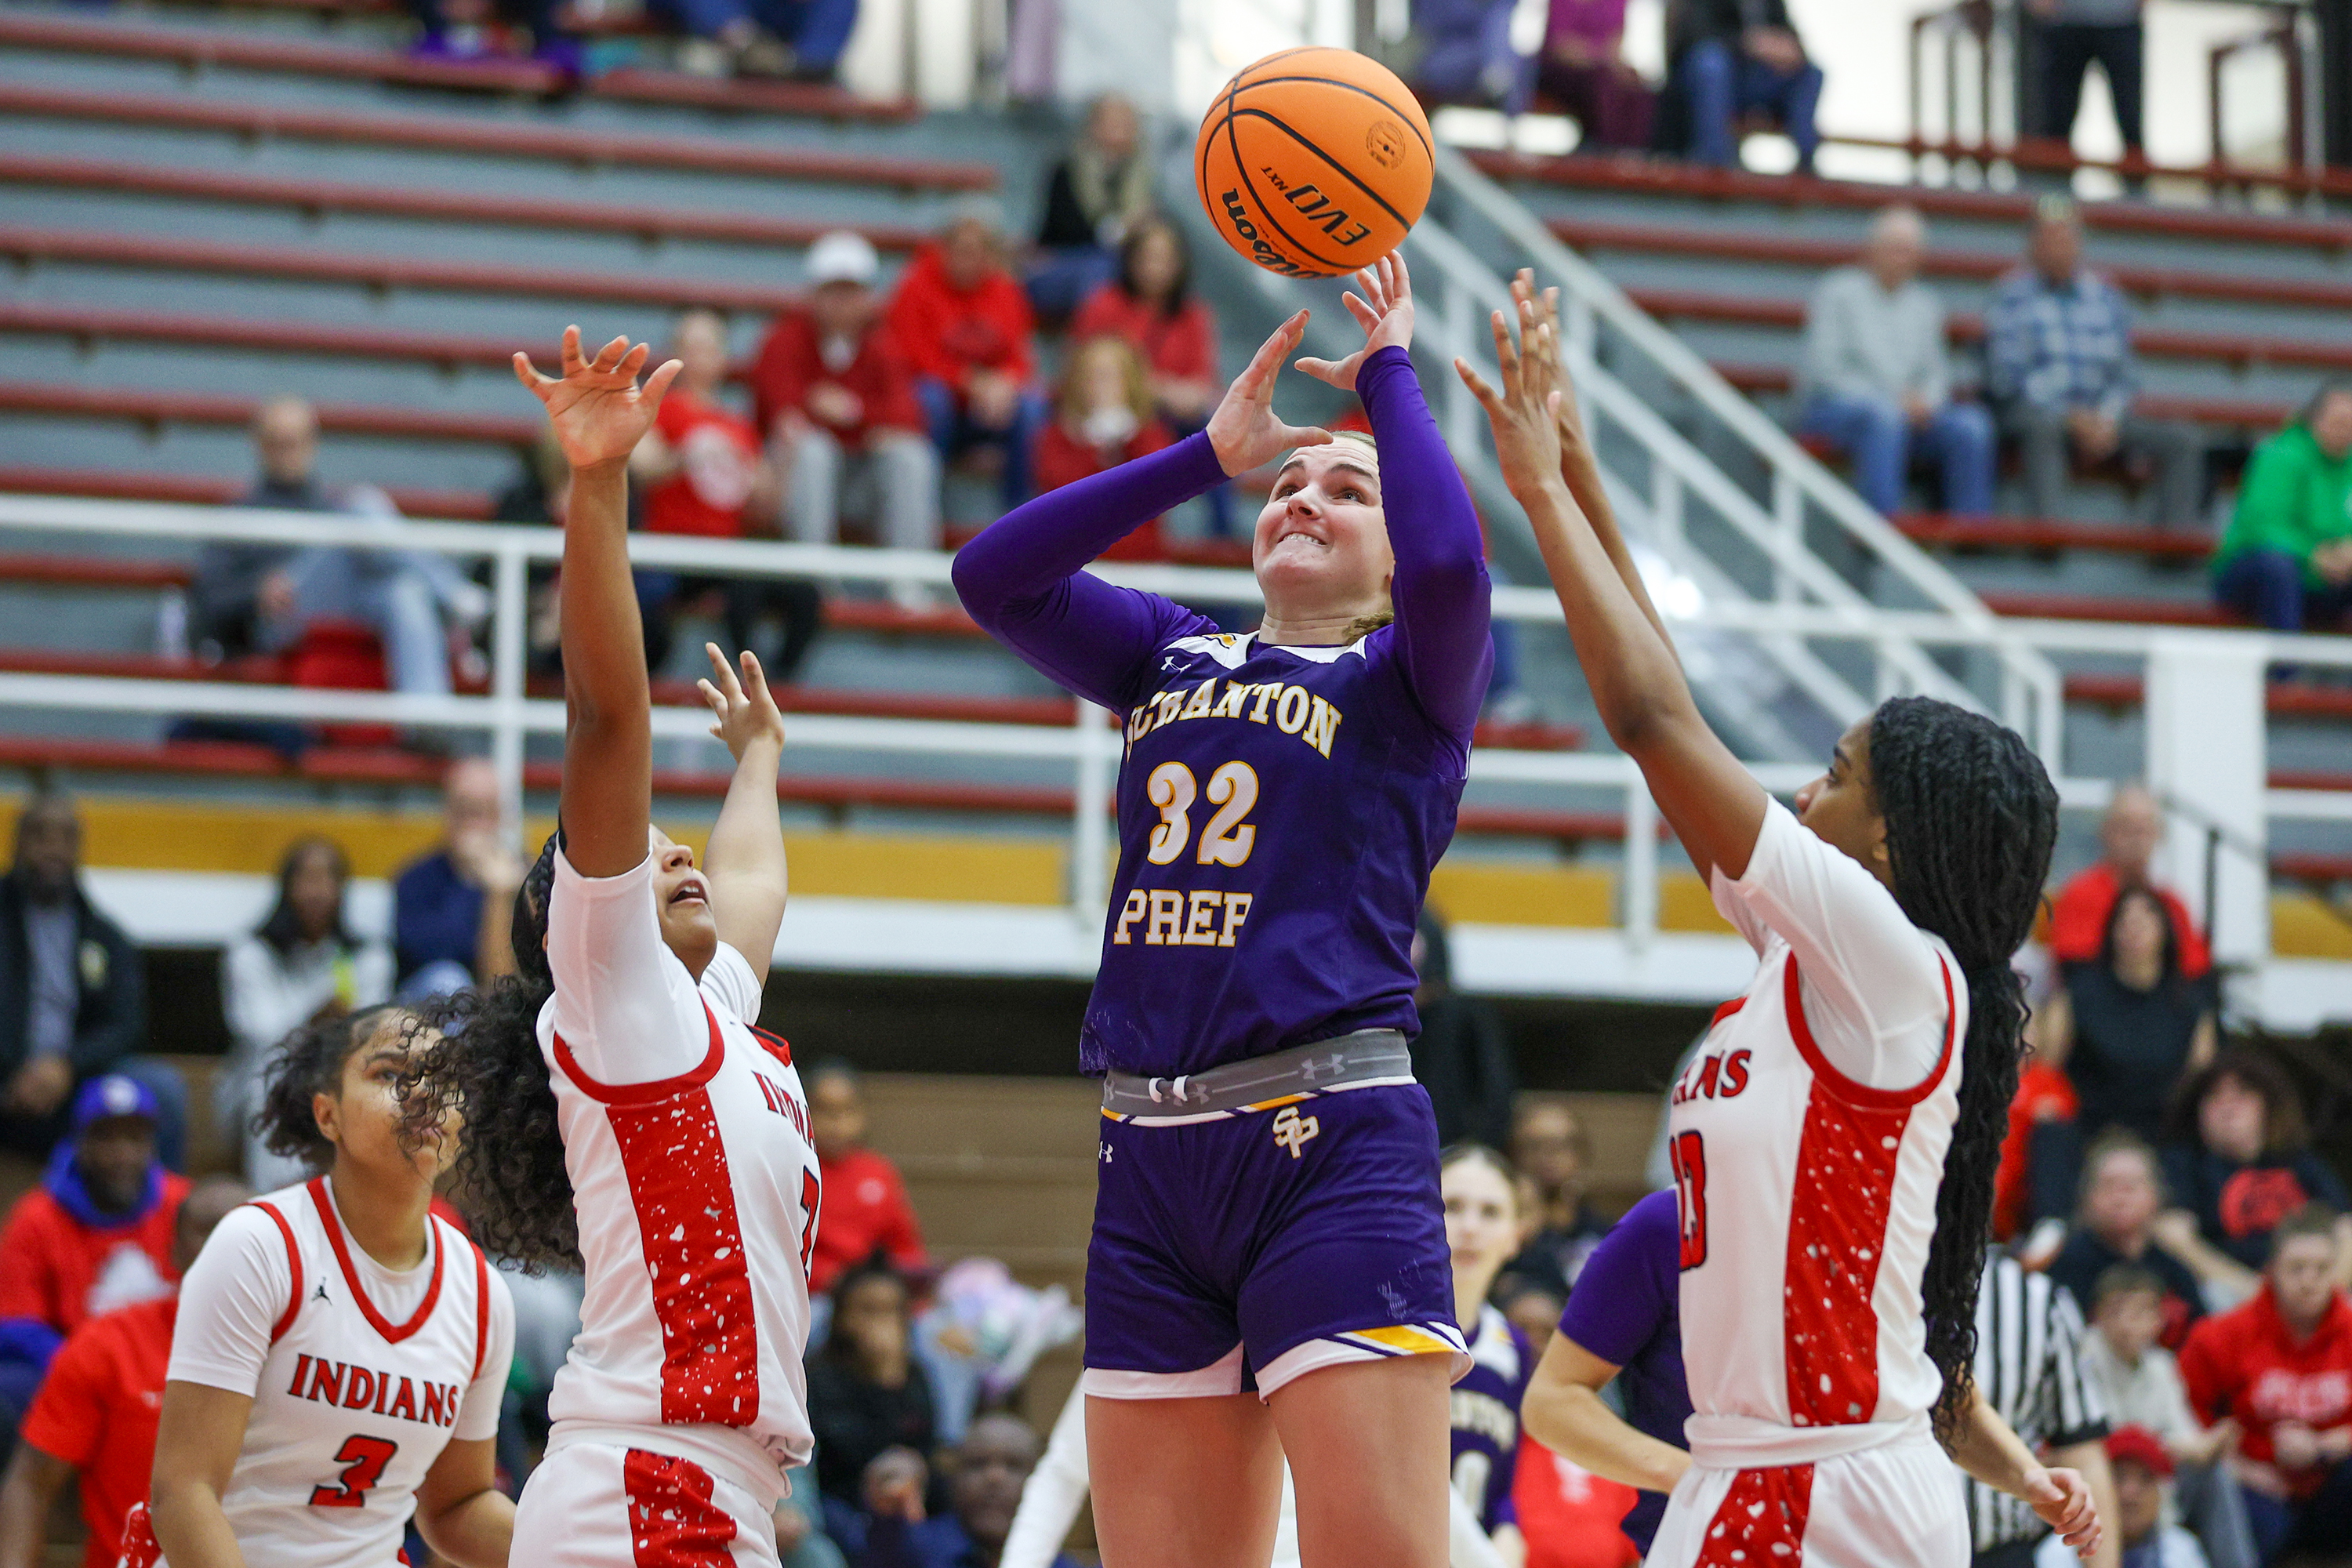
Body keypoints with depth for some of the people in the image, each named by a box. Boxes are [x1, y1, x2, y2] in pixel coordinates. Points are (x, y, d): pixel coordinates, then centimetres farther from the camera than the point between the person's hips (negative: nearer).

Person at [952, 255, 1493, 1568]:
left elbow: (1450, 561, -16)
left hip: (1331, 1145, -6)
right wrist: (1209, 455, 8)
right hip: (1150, 1157, 6)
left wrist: (1388, 372, 0)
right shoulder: (1172, 658, 20)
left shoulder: (1406, 678, 6)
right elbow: (994, 575, 8)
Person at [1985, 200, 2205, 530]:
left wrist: (2107, 420, -8)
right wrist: (2072, 418, -15)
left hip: (2100, 419, 5)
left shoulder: (2106, 296, 17)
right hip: (2033, 413, -5)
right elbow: (2007, 378, -7)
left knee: (2184, 440, -13)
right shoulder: (2013, 295, 2)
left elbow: (2122, 376, 14)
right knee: (2043, 427, -41)